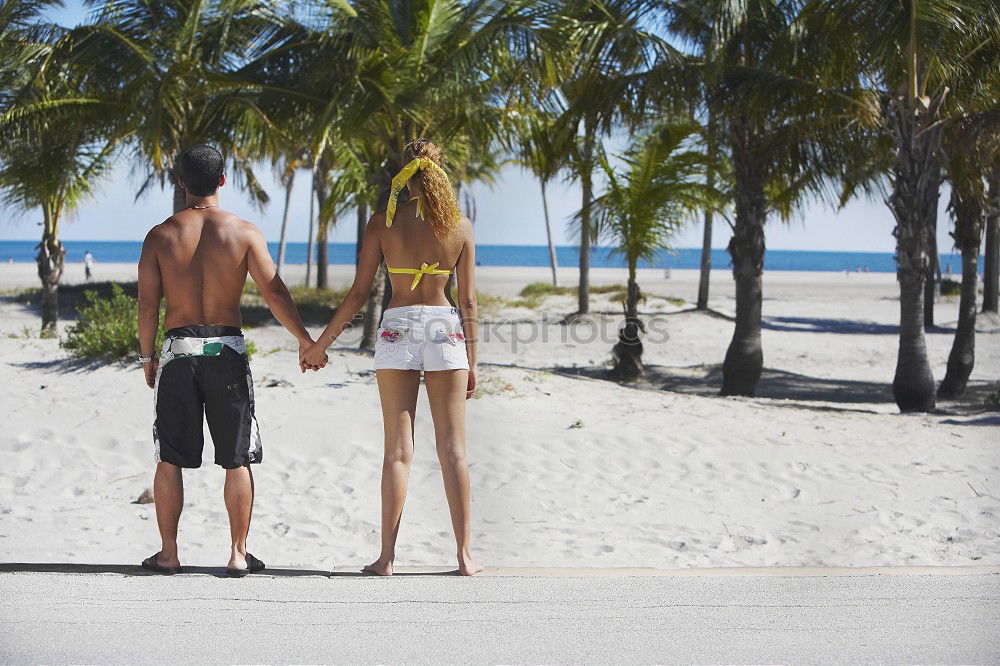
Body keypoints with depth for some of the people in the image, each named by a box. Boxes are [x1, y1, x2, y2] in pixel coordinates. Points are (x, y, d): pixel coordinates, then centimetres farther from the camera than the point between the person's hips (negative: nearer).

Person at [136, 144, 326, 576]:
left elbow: (147, 304, -1)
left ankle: (168, 554, 14)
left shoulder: (160, 236, 0)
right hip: (228, 350, 0)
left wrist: (147, 357, 10)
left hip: (178, 350, 1)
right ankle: (238, 554, 9)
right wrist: (306, 341, -1)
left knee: (169, 460, 10)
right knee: (237, 460, 8)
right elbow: (274, 291, -7)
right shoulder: (244, 232, -3)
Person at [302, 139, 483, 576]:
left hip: (397, 329, -1)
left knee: (397, 450, 3)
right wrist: (471, 360, 10)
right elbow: (468, 301, 3)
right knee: (453, 449, 5)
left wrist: (321, 344, 7)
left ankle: (387, 556, 2)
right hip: (446, 329, 1)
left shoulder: (383, 222, -2)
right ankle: (464, 555, 5)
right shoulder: (460, 226, 2)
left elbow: (358, 293, -2)